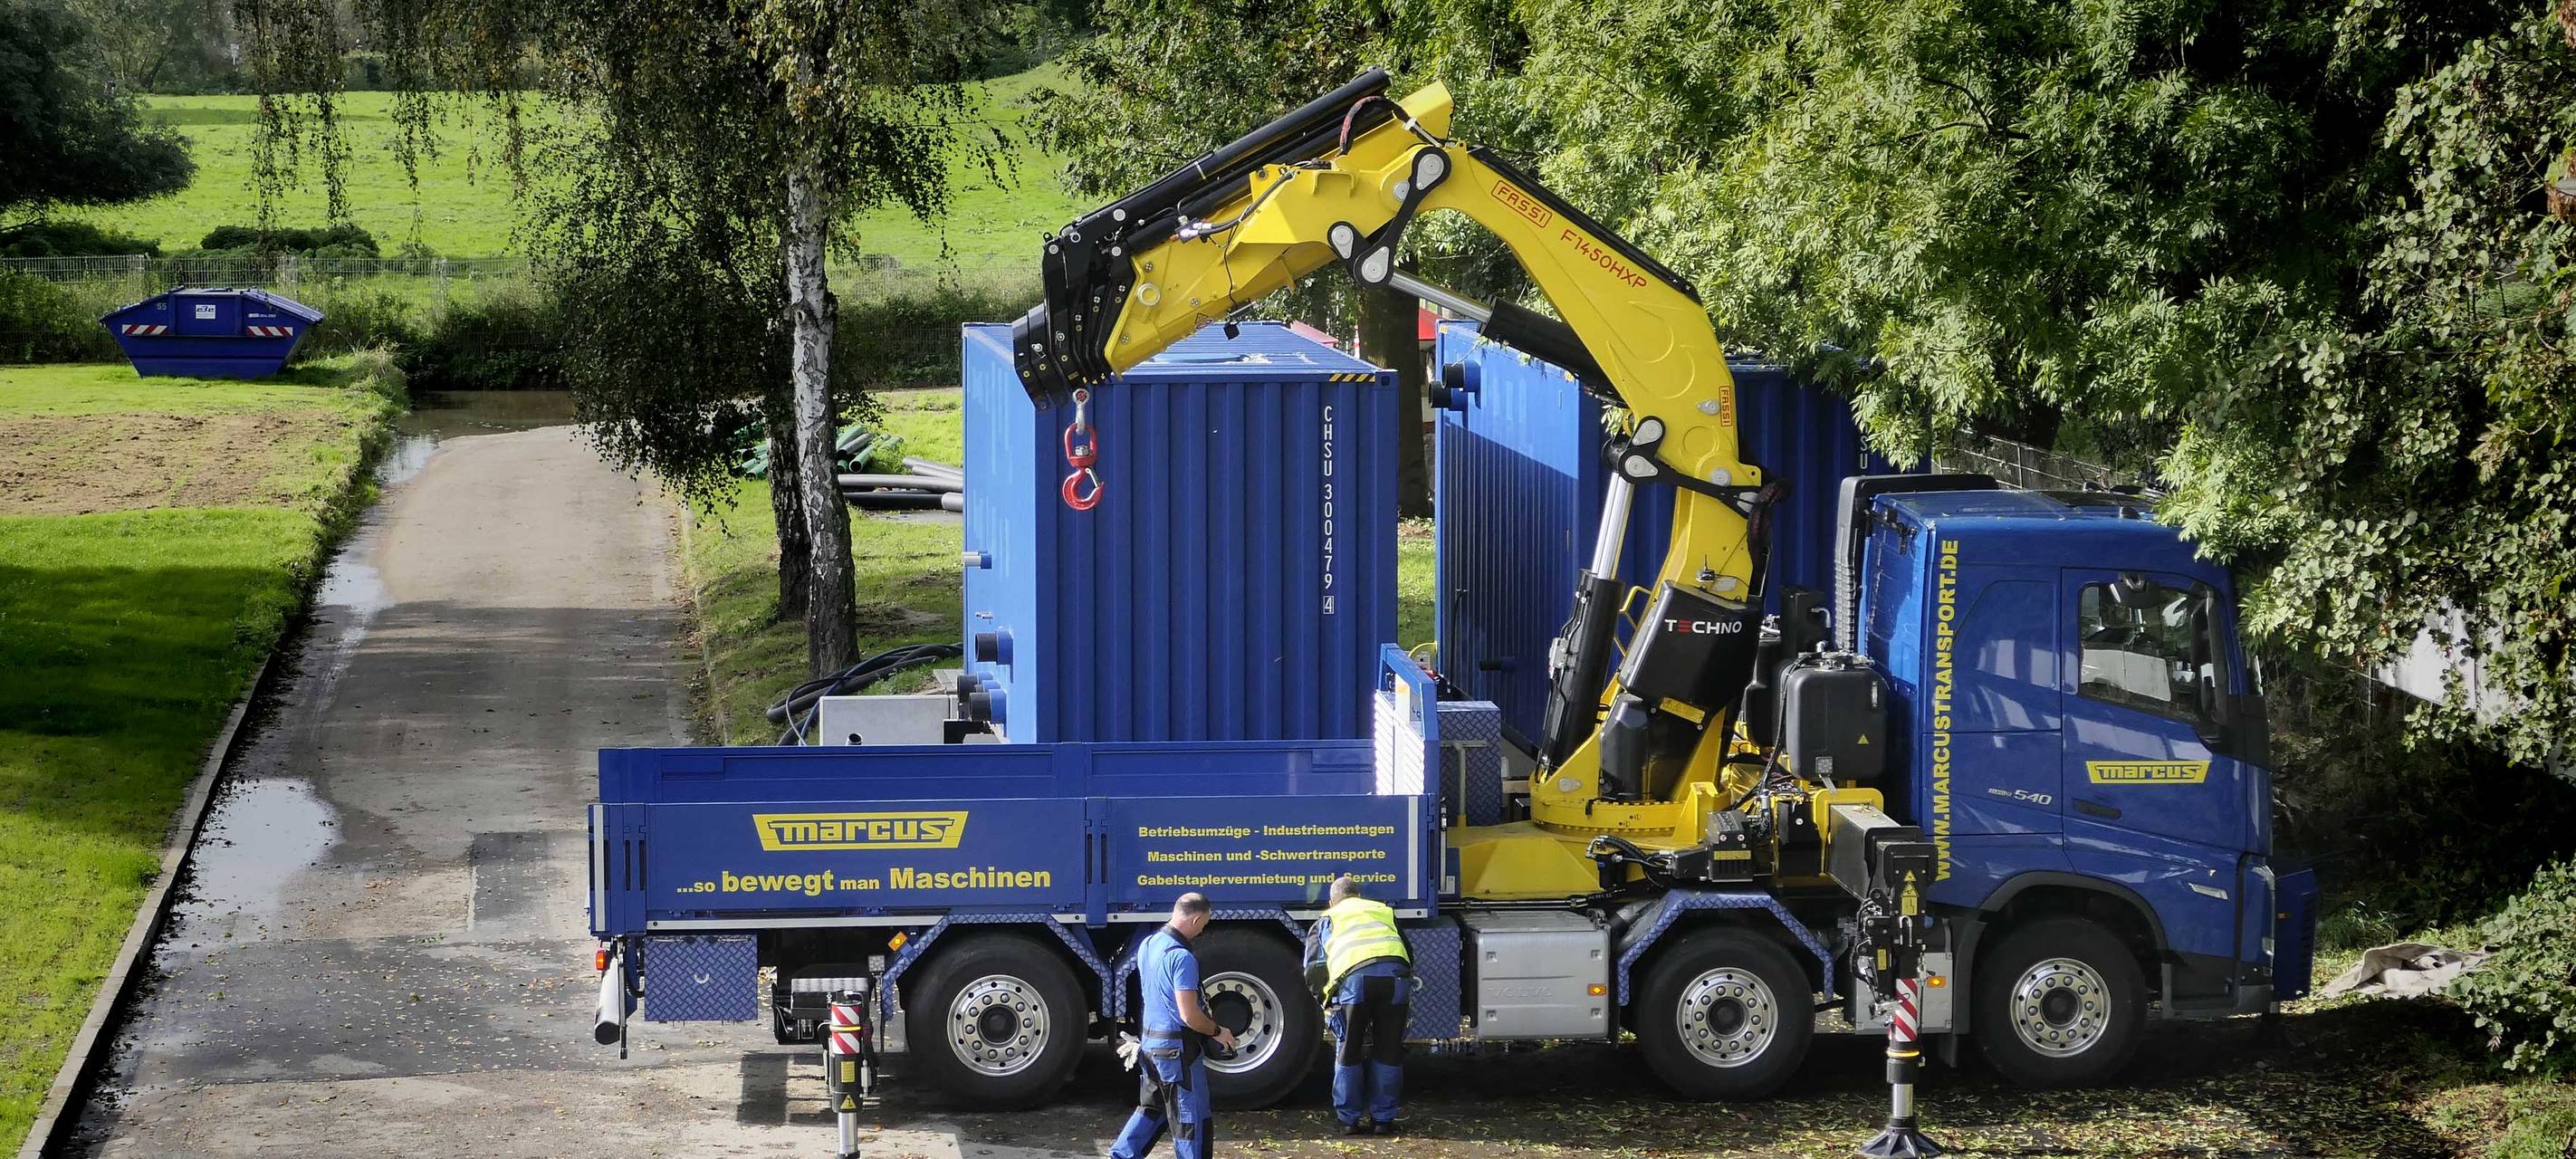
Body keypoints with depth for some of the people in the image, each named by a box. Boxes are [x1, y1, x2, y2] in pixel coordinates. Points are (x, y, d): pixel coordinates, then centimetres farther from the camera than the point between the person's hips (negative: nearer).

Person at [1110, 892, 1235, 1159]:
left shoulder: (1148, 945, 5)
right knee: (1192, 1118, 3)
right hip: (1177, 1047, -8)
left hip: (1150, 1041, 8)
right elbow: (1189, 1015, -25)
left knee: (1151, 1107, 21)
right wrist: (1218, 1032, -7)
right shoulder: (1181, 957, -23)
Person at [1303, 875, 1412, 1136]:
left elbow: (1314, 969, 19)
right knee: (1388, 1052, 13)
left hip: (1354, 976, -2)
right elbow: (1409, 956, 34)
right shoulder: (1383, 911, 34)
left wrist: (1327, 996, 35)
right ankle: (1383, 1119, 17)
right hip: (1395, 973, 2)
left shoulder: (1327, 921, 28)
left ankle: (1350, 1119, 16)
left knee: (1349, 1052, 12)